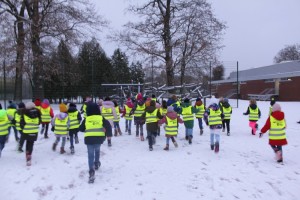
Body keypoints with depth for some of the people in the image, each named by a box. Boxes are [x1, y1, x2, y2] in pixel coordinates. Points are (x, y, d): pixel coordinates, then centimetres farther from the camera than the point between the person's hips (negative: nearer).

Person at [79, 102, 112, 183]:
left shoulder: (86, 119, 5)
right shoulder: (101, 118, 3)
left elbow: (81, 129, 13)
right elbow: (108, 125, -9)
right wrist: (109, 134, 1)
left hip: (89, 139, -1)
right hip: (99, 138, 1)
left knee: (90, 155, 2)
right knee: (97, 150, 30)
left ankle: (91, 171, -12)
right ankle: (96, 163, 40)